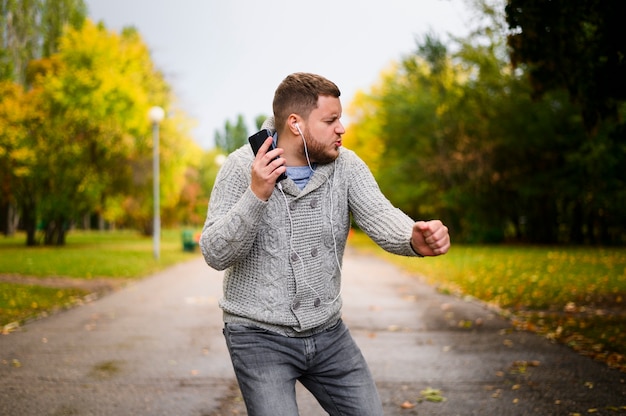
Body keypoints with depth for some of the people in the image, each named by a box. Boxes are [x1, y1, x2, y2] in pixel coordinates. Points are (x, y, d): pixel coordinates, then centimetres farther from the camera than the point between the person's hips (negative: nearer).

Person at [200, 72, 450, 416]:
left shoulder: (345, 165, -3)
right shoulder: (242, 167, -12)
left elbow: (379, 217, -19)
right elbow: (216, 255, -17)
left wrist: (415, 238, -41)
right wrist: (256, 194, -31)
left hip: (328, 332, 4)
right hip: (260, 336, -4)